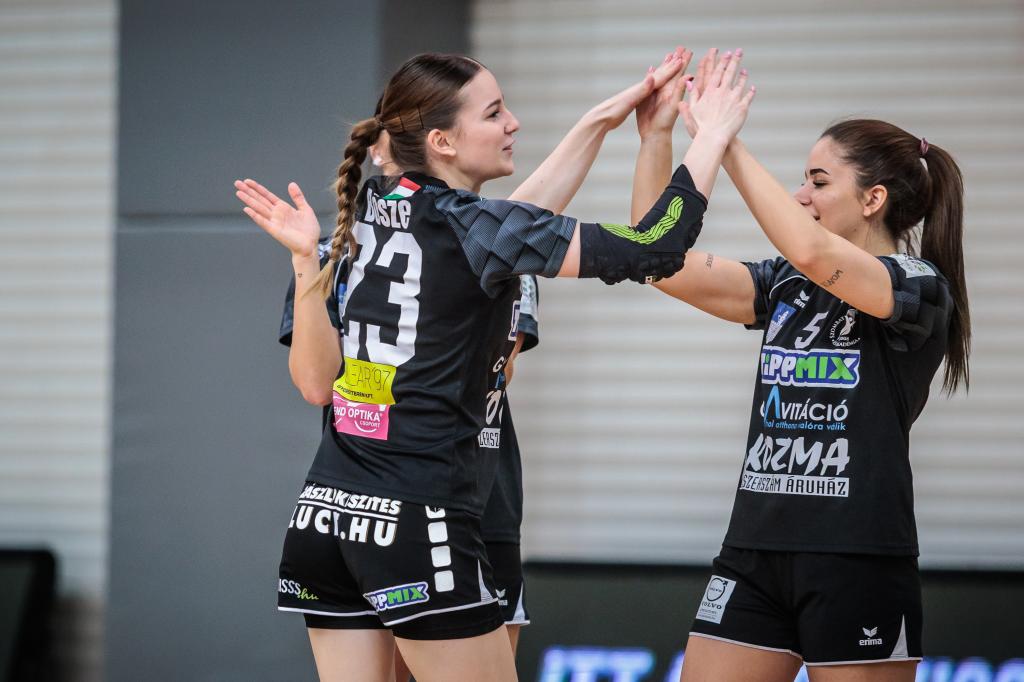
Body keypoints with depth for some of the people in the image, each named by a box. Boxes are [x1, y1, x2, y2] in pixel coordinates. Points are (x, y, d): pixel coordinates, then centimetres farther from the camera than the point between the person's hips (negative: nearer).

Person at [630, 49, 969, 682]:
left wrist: (724, 139, -23)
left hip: (857, 561, -6)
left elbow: (810, 252, -26)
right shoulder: (784, 285, 13)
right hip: (756, 551, 7)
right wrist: (655, 137, 1)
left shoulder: (920, 287, -8)